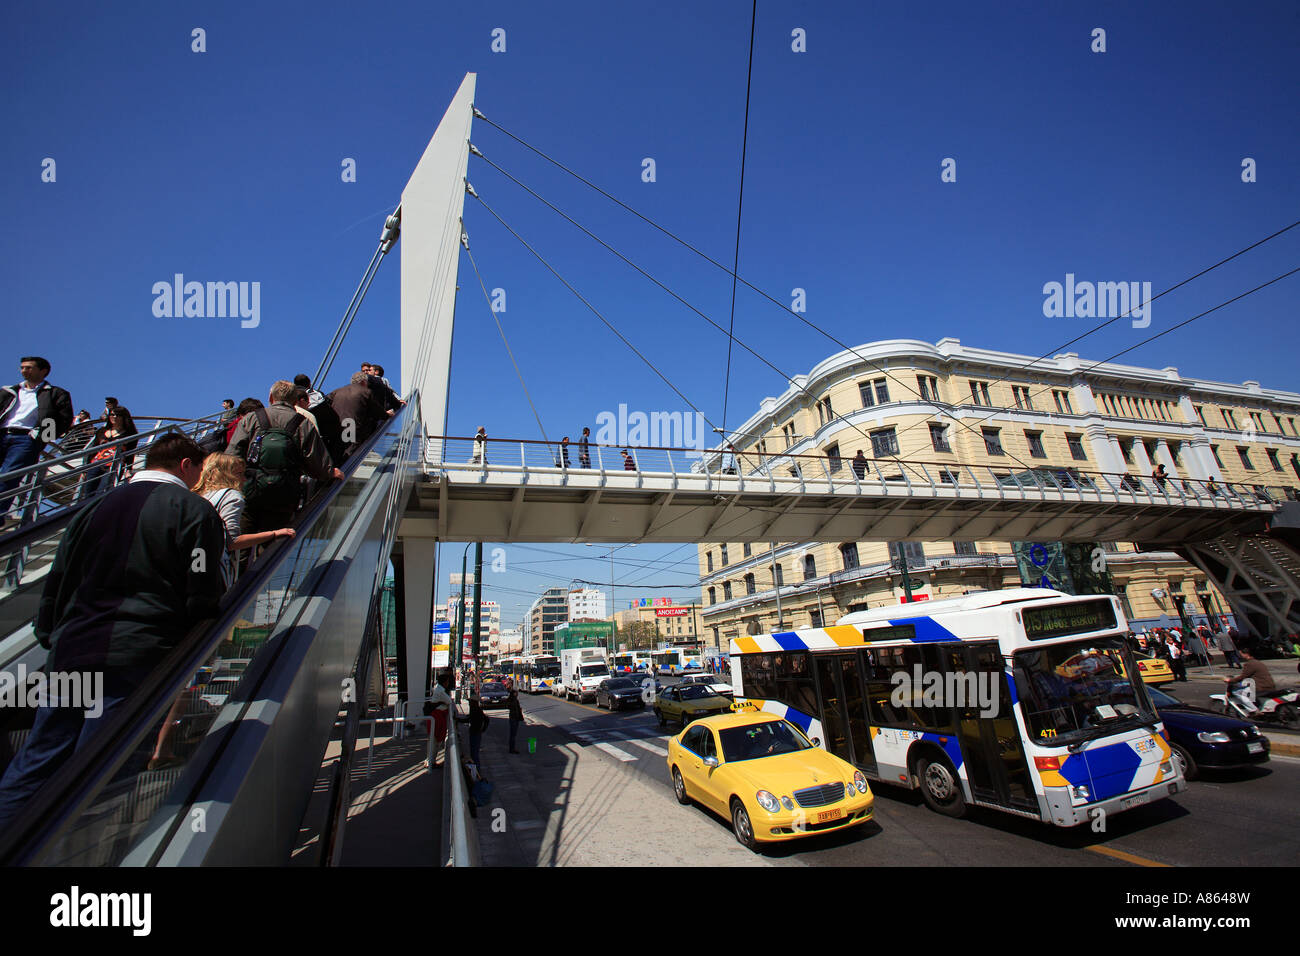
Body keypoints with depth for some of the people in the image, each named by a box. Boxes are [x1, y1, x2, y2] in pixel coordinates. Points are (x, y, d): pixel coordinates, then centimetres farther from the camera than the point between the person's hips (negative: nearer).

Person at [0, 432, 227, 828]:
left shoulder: (95, 507, 15)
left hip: (71, 651, 6)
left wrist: (49, 634, 30)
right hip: (138, 657, -6)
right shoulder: (195, 510, -4)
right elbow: (204, 595, -6)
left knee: (34, 764, 15)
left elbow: (56, 581, 20)